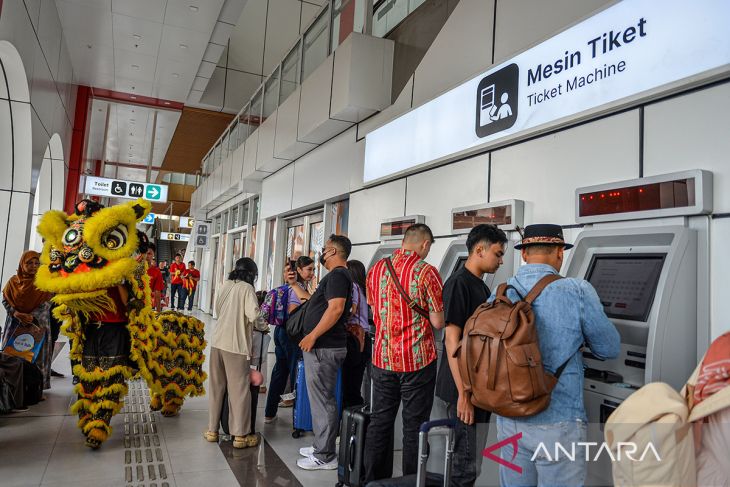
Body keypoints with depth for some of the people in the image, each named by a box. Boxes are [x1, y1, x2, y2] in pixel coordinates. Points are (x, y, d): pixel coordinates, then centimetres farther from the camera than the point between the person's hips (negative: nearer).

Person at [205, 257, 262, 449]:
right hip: (236, 345, -5)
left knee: (216, 387, 16)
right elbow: (253, 315, -18)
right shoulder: (247, 288, -8)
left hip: (218, 341, 6)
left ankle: (212, 430, 26)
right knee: (239, 390, 4)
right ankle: (240, 435, 10)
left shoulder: (224, 286, 8)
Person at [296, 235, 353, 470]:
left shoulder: (337, 275, -15)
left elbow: (336, 308, -27)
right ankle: (322, 446, 28)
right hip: (324, 346, 11)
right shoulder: (337, 275, 17)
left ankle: (325, 456, 6)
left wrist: (312, 336, -23)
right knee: (322, 398, 17)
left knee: (322, 400, -3)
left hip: (324, 347, -11)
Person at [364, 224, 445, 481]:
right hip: (417, 359, -4)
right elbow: (438, 322, -11)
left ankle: (374, 479, 25)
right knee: (414, 426, 7)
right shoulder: (426, 272, -12)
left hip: (382, 357, 5)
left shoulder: (377, 268, 3)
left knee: (380, 421, 14)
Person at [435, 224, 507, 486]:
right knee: (467, 461, 1)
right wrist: (464, 394, -23)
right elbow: (452, 339, -21)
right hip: (465, 389, -9)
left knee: (470, 456, 19)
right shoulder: (458, 283, -16)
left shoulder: (482, 286, 13)